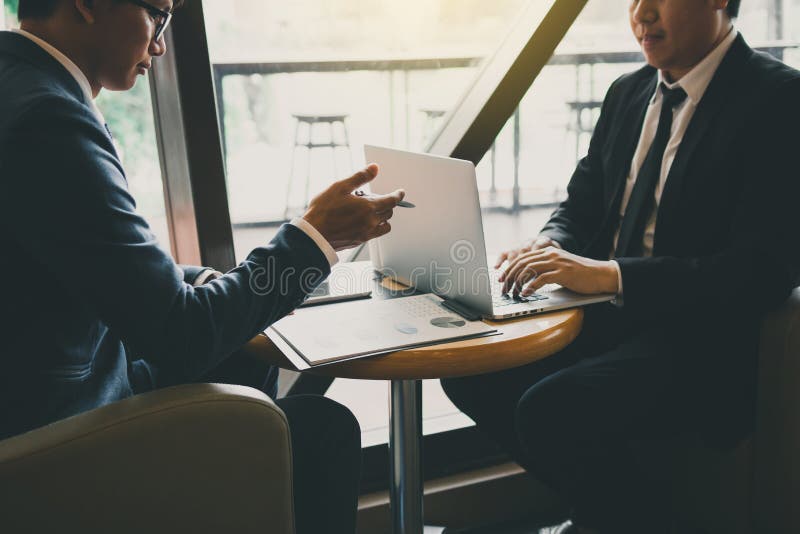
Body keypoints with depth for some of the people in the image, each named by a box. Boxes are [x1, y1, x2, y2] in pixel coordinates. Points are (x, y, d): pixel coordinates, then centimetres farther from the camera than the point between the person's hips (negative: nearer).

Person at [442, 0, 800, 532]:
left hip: (701, 339, -7)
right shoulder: (628, 92, 11)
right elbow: (581, 206, 17)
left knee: (547, 408, -27)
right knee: (470, 371, -7)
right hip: (609, 315, 8)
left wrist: (610, 274, -27)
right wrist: (548, 247, -8)